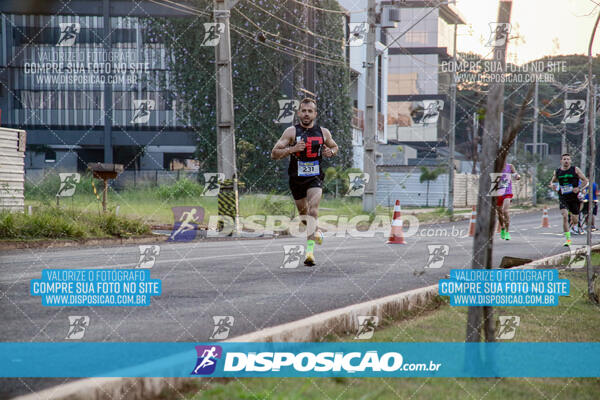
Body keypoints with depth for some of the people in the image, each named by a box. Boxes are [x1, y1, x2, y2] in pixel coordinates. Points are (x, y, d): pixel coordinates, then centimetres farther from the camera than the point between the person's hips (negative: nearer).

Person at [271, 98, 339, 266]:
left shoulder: (323, 132, 2)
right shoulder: (291, 132, -5)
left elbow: (335, 147, 21)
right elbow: (274, 154, -7)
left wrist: (331, 152, -2)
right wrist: (292, 149, -23)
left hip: (315, 178, -1)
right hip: (296, 178, 1)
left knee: (313, 211, -20)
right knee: (303, 212, 17)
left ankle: (310, 250, -25)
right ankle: (316, 231, 50)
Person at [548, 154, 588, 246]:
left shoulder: (575, 169, -1)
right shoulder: (557, 172, 5)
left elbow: (585, 180, 1)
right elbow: (552, 181, 21)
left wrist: (578, 188, -15)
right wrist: (552, 185, -3)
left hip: (574, 198, 0)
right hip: (563, 198, 0)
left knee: (575, 221, 6)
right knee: (565, 216, -20)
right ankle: (568, 239, -16)